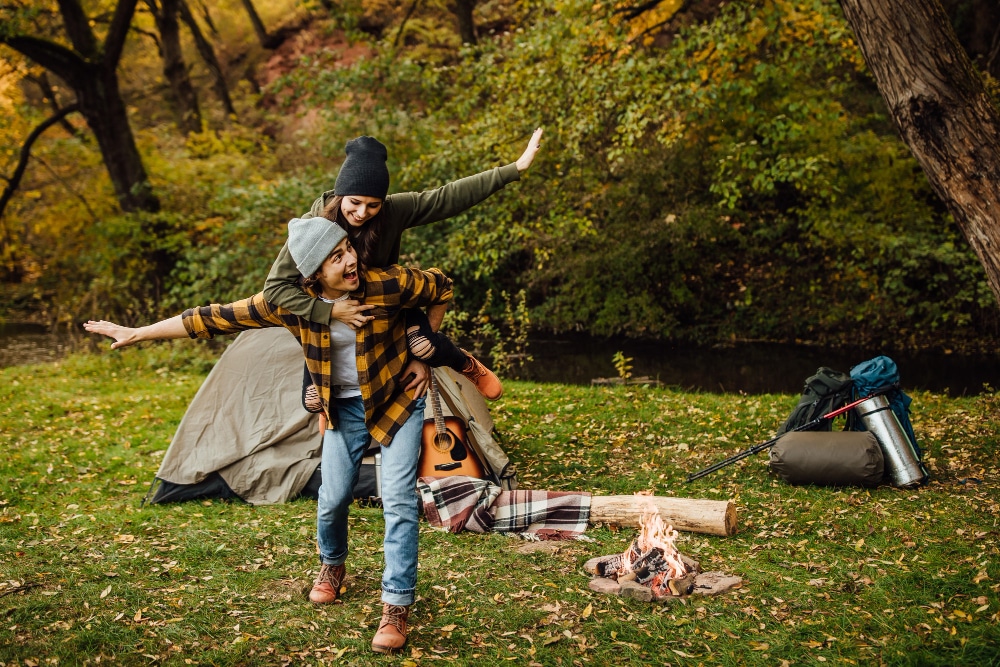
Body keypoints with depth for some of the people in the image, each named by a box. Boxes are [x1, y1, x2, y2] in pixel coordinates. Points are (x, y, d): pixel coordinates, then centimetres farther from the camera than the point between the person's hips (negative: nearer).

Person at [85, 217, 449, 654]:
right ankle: (332, 566, 37)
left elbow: (442, 288, -6)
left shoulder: (388, 285, -26)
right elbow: (218, 318, -15)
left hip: (398, 399, -2)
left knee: (398, 498, -12)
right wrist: (137, 333, -11)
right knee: (333, 498, 3)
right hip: (344, 408, 2)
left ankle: (396, 607, -3)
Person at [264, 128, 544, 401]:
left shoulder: (393, 211, -27)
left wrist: (515, 168, -27)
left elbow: (450, 197, -25)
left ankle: (467, 365, 12)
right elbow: (276, 287, -31)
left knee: (424, 345, -23)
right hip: (335, 305, -1)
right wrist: (330, 311, -42)